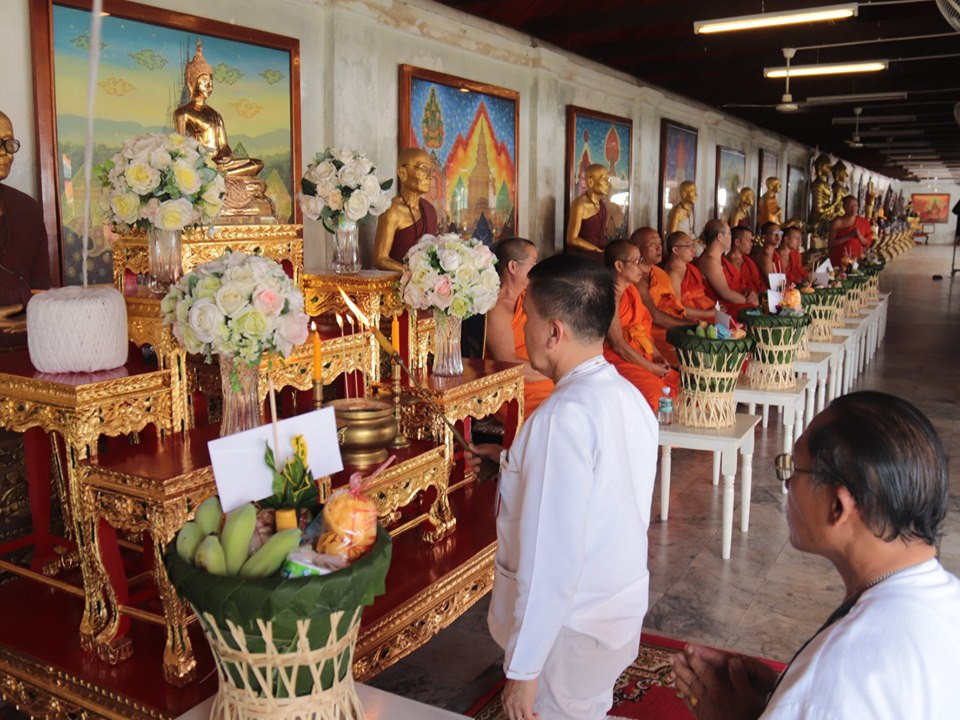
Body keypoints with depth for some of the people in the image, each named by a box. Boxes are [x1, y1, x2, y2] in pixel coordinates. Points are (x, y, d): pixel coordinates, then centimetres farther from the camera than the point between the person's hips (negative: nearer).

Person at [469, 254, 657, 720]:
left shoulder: (566, 414, -26)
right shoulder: (627, 396, 1)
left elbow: (552, 555, -27)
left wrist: (524, 667, -21)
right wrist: (513, 461, 16)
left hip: (567, 628, -7)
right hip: (621, 609, 8)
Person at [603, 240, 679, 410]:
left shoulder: (632, 290, 14)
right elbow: (618, 345, -17)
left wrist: (657, 355, 2)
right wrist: (652, 368, -12)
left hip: (642, 358, 9)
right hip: (618, 362, -9)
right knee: (655, 389, -30)